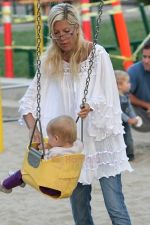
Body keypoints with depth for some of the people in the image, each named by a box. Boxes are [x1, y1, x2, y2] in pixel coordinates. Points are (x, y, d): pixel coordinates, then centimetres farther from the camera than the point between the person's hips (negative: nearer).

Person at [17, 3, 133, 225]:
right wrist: (34, 129, -17)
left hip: (101, 138, -3)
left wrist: (91, 106, -28)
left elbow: (109, 98, -8)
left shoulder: (97, 54, -7)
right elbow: (27, 102, 0)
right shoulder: (49, 62, 2)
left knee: (115, 207, -7)